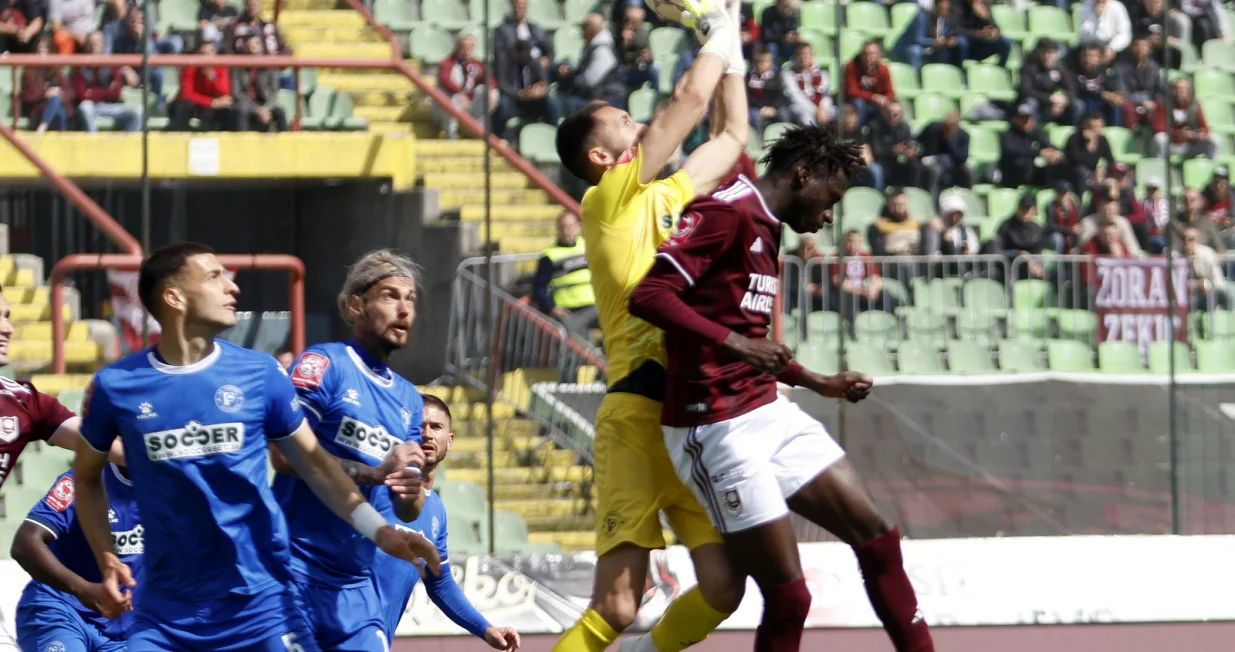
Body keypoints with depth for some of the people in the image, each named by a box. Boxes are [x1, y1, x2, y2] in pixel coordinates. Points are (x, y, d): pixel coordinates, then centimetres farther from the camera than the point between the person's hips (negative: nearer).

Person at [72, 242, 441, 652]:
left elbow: (312, 460, 8)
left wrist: (379, 531, -4)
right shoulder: (116, 386, -3)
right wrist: (107, 561, 2)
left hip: (261, 602, 0)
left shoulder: (259, 373, -1)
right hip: (165, 612, 0)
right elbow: (87, 475, 13)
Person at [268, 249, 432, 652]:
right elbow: (283, 454, -16)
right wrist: (374, 474, -18)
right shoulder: (322, 364, -4)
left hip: (355, 585, 7)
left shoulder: (408, 399, 17)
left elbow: (407, 513, 17)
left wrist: (411, 492, -8)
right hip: (296, 571, -7)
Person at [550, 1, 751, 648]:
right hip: (640, 413, -8)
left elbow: (730, 134, 30)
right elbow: (688, 102, -4)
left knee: (723, 587, -1)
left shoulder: (665, 199, 20)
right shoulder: (609, 201, -1)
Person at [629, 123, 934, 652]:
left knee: (876, 538, 10)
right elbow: (648, 295, -24)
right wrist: (735, 343, -31)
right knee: (787, 597, -7)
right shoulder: (724, 214, -13)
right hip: (718, 429, -10)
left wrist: (820, 384, 28)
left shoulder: (768, 233, 17)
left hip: (770, 413, 10)